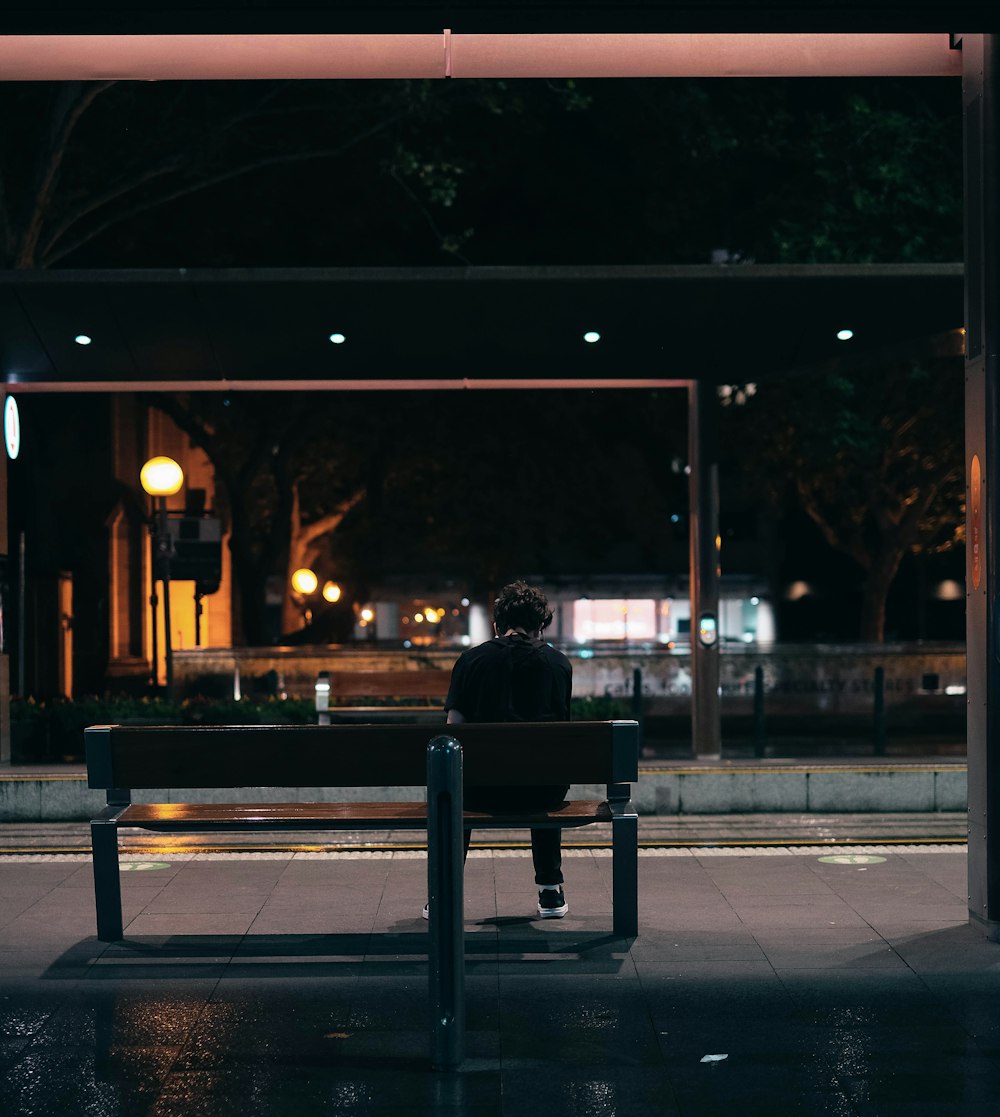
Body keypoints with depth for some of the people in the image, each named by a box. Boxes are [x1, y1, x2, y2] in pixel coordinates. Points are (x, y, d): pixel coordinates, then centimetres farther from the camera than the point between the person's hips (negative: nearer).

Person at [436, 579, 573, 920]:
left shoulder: (471, 659, 3)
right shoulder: (558, 662, 6)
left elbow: (453, 726, -1)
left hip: (484, 789, -1)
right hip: (542, 790, 1)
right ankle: (550, 891, 35)